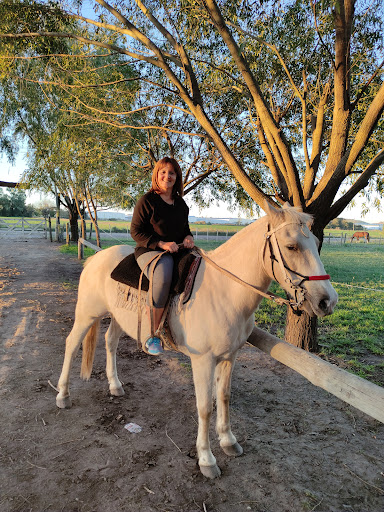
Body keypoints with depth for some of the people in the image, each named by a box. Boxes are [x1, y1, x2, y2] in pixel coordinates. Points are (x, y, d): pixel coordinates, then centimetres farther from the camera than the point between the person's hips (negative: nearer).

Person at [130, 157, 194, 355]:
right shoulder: (146, 201, -2)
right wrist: (161, 244, -17)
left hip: (178, 250, 7)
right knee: (163, 277, -38)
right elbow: (136, 231, -6)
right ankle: (152, 336, -26)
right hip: (150, 251, -6)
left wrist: (188, 237, 2)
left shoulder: (181, 203, 17)